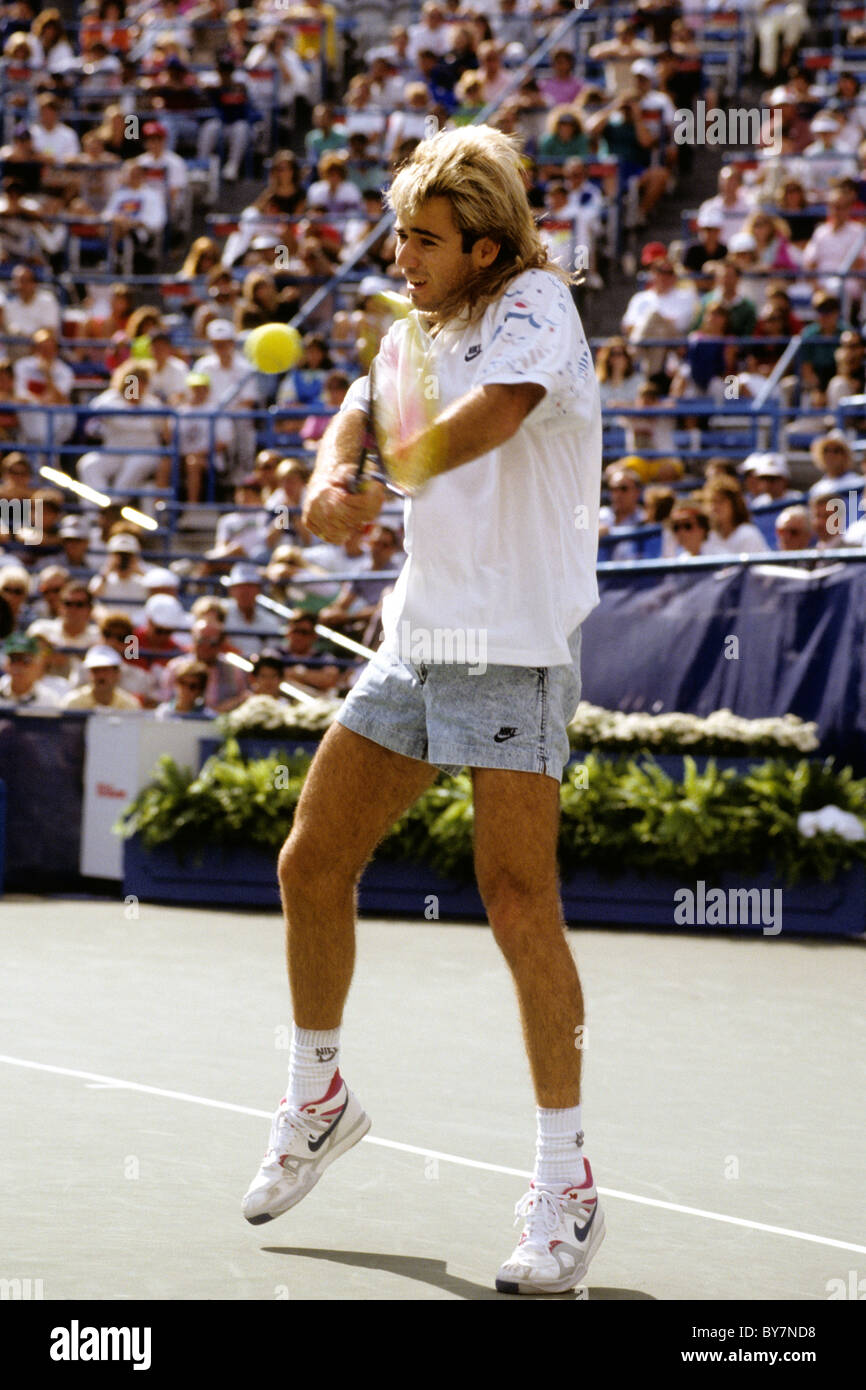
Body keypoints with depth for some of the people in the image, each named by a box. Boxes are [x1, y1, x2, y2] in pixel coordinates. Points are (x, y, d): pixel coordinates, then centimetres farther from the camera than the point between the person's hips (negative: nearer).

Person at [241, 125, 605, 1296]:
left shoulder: (534, 311, -13)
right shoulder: (416, 328, 12)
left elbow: (480, 424, -31)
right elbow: (363, 414, 15)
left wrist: (405, 458, -16)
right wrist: (329, 486, -7)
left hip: (516, 648, -8)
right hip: (418, 639, 8)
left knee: (519, 906, -14)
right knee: (313, 862, 10)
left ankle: (566, 1189, -6)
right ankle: (317, 1101, 32)